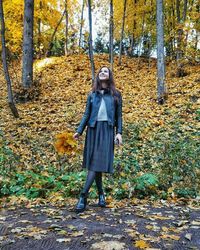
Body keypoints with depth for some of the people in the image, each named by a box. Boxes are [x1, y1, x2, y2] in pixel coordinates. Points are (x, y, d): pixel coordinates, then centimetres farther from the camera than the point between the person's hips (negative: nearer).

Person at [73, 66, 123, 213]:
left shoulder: (115, 94, 8)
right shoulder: (92, 94, 12)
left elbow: (119, 115, 6)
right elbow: (86, 114, 11)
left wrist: (119, 133, -5)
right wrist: (79, 131, 2)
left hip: (107, 130, -2)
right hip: (93, 129, 3)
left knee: (98, 162, -10)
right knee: (93, 163, 4)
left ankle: (83, 196, -9)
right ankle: (101, 194, 19)